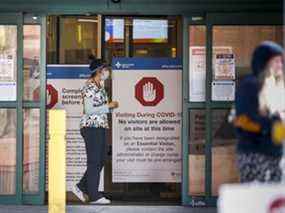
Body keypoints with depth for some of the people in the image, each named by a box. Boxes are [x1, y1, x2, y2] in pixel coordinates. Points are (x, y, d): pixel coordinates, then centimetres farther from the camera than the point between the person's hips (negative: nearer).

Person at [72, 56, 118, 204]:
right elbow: (88, 110, -20)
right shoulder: (89, 87, -13)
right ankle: (94, 196, 2)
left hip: (100, 127, 9)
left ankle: (81, 187, 21)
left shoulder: (100, 86, 15)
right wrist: (108, 106, -16)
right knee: (94, 162, -4)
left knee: (100, 161, 11)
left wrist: (111, 106, 8)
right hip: (91, 127, -9)